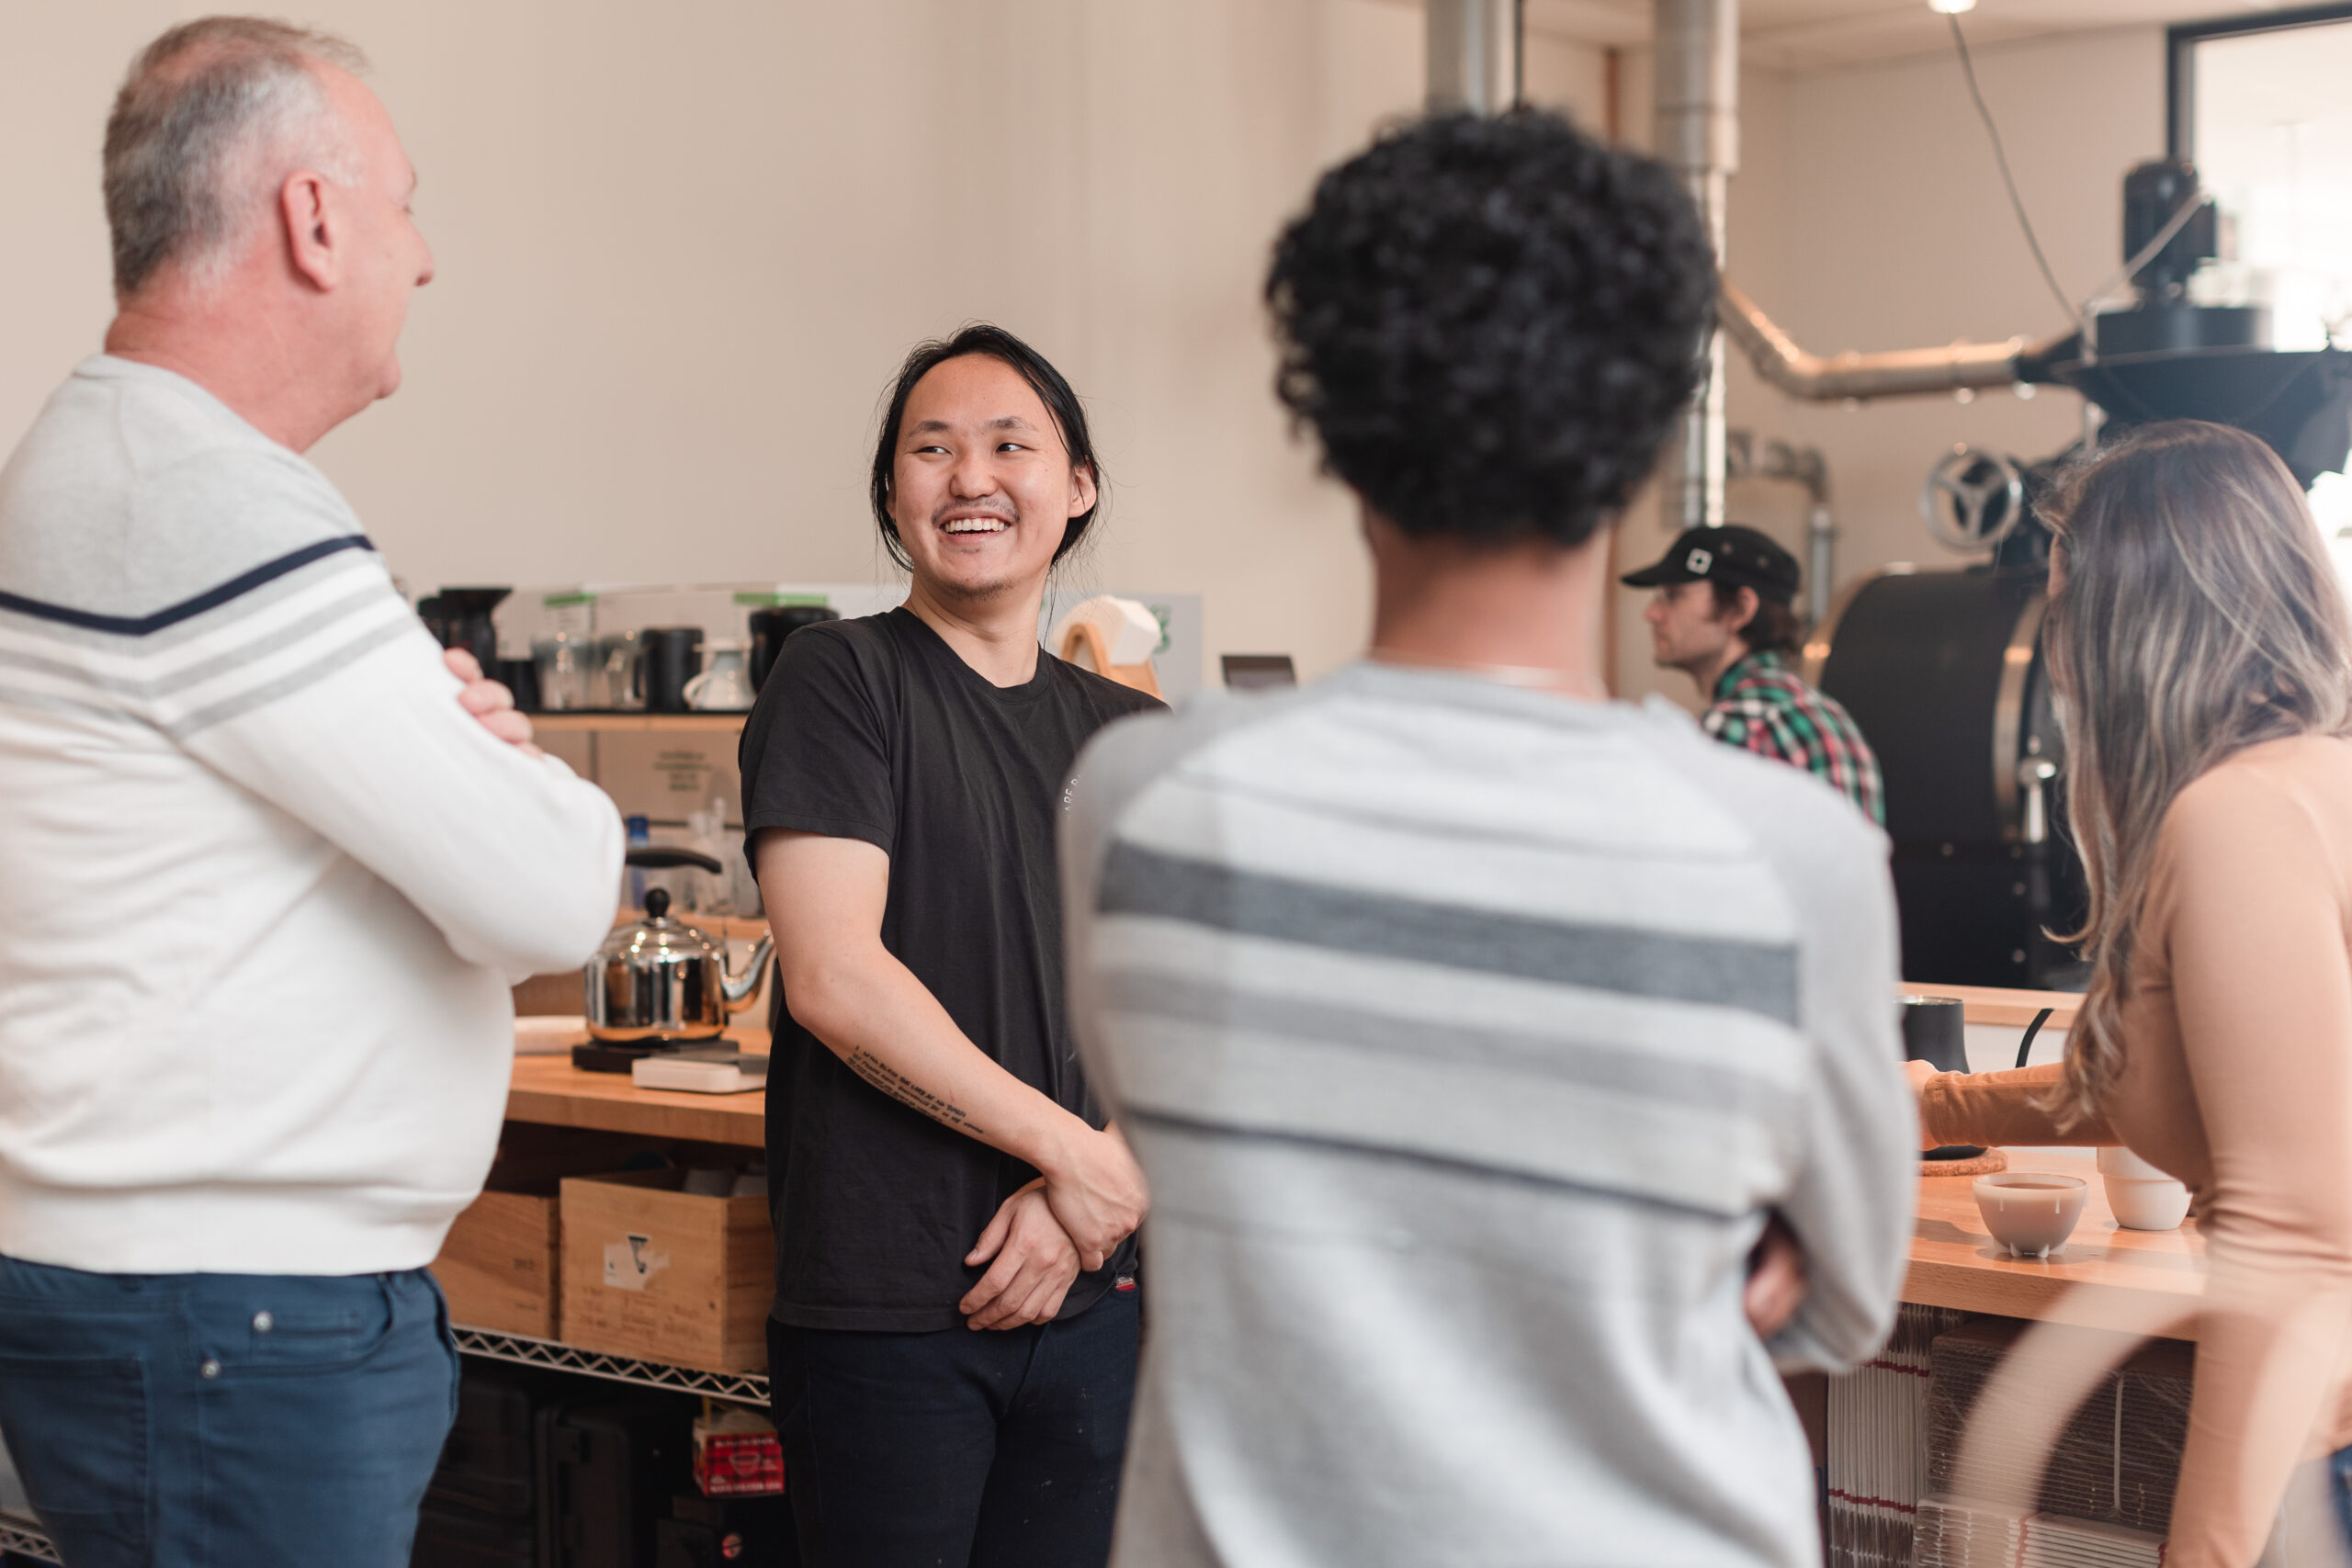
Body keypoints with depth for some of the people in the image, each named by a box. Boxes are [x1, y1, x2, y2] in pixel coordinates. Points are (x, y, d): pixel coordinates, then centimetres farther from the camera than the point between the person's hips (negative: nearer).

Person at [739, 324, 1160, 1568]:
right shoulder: (840, 680, -3)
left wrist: (1088, 1205, -9)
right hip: (884, 1303, -4)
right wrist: (1072, 1150, -11)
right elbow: (834, 977, -13)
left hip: (1093, 1296, 4)